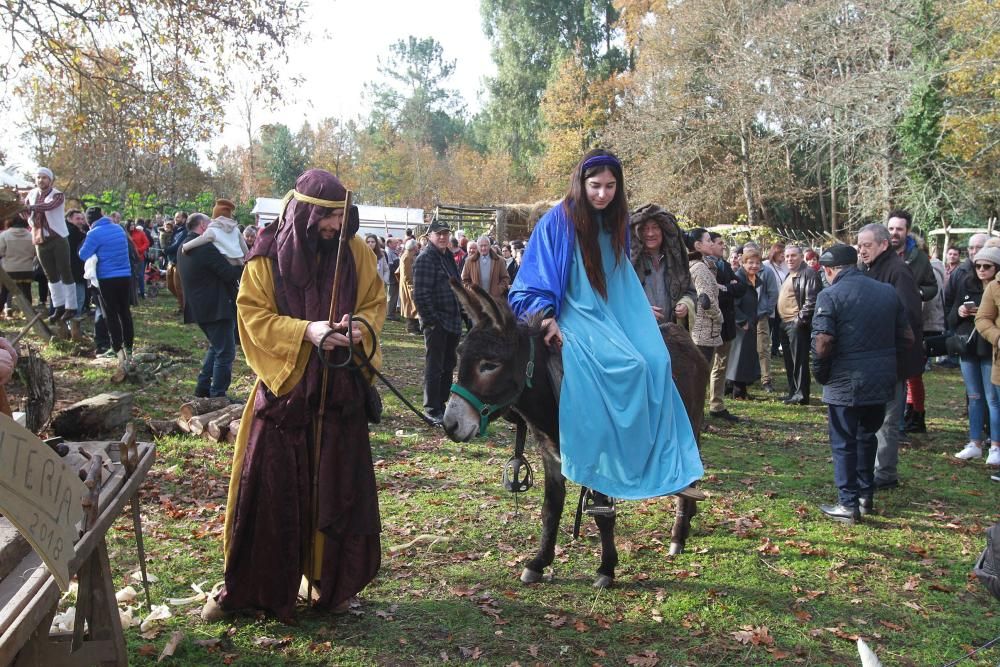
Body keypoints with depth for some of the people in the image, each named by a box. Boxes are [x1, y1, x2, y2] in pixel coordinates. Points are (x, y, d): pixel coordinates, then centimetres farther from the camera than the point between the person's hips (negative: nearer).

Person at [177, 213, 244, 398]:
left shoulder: (184, 248, 12)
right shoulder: (206, 248, -19)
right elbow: (230, 274, -19)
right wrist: (241, 266, -1)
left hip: (198, 307, 10)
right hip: (217, 308, -10)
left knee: (215, 347, 25)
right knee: (225, 352, -2)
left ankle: (203, 387, 26)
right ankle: (217, 395, 1)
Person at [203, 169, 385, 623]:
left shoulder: (355, 253, 1)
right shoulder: (267, 257, -6)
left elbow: (375, 303, 9)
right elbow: (252, 315, -7)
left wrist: (361, 327, -14)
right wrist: (306, 331, -22)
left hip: (340, 390, 2)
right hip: (284, 387, -2)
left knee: (338, 487, 8)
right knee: (270, 489, 2)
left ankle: (332, 581, 25)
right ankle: (247, 588, 18)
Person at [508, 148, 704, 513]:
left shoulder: (615, 222, 12)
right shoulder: (559, 220, -7)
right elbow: (536, 278, -6)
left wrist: (644, 310, 19)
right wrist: (546, 317, -19)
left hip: (614, 316, 6)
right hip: (575, 317, -6)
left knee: (656, 362, -18)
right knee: (627, 367, -28)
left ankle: (667, 468, -12)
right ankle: (602, 480, -20)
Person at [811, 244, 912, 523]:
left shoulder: (830, 296, -12)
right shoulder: (888, 292, 6)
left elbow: (822, 342, -20)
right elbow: (907, 337, 8)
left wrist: (819, 374, -5)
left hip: (845, 382, -6)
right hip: (882, 380, 6)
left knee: (844, 443, 5)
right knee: (867, 437, 21)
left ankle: (848, 504, 7)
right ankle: (866, 495, 30)